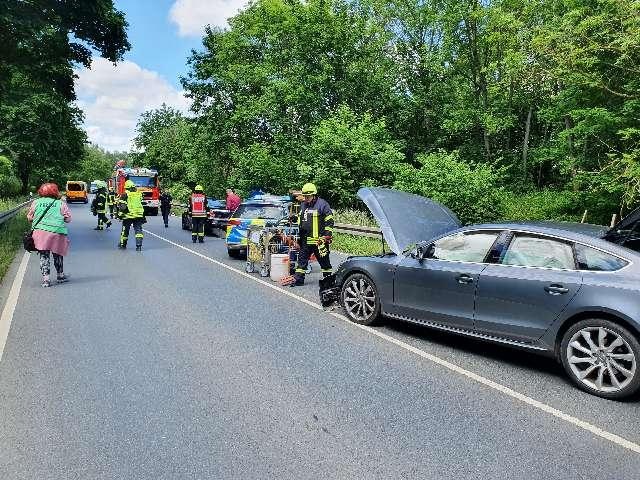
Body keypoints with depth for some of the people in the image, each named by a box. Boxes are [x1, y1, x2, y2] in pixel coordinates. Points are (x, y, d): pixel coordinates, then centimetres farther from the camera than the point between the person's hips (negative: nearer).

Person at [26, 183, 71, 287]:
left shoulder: (35, 203, 9)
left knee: (44, 256, 6)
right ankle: (60, 275, 29)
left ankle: (45, 278, 0)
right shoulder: (61, 203, 3)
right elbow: (68, 219, 3)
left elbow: (30, 217, 15)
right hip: (58, 232, -1)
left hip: (40, 232, 1)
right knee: (58, 255, 15)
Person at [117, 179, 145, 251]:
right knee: (138, 230, 1)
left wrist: (120, 214, 0)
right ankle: (139, 245, -10)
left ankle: (123, 244, 25)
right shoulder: (139, 194, 9)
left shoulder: (125, 195, -4)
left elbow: (121, 206, -8)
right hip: (139, 215, 2)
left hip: (128, 216, -2)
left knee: (125, 230, 12)